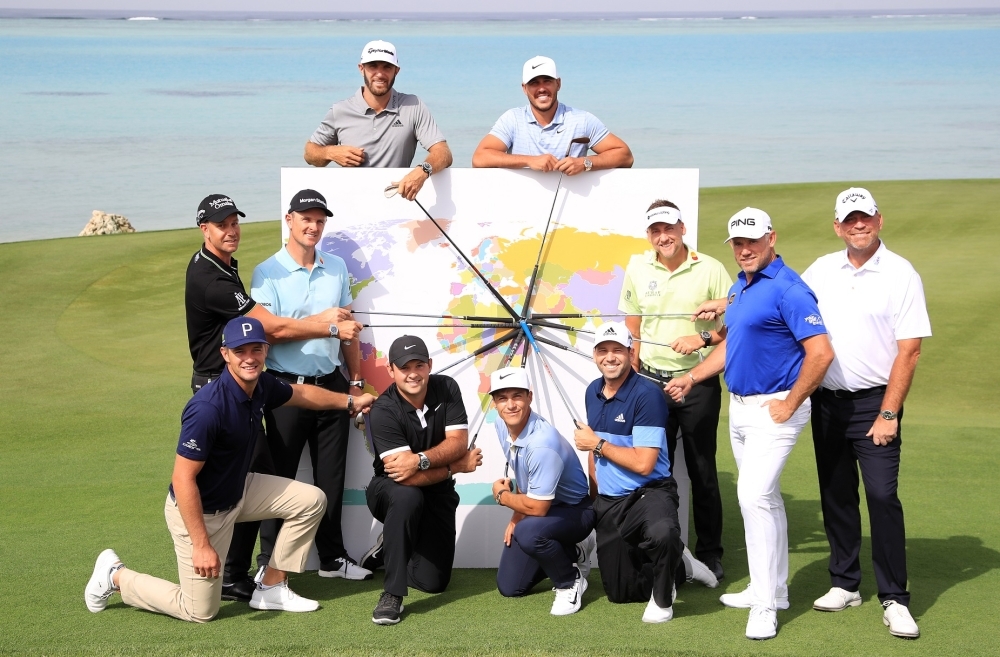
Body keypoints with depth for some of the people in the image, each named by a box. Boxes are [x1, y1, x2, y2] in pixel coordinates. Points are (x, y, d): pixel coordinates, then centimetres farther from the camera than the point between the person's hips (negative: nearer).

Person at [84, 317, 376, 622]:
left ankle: (272, 588, 14)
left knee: (311, 501, 2)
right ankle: (116, 575, 19)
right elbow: (183, 479, -30)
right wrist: (202, 546, -28)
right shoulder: (208, 407, -34)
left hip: (238, 491, 8)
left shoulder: (262, 385, -9)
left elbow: (300, 393, 16)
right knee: (200, 611, 1)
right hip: (197, 509, -8)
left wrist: (350, 401, 25)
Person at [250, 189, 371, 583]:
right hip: (287, 387, -4)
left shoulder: (337, 267, 8)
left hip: (331, 384, 5)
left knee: (332, 476, 12)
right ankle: (269, 562, 12)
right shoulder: (268, 273, -7)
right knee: (280, 477, 3)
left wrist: (355, 381, 12)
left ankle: (332, 557, 23)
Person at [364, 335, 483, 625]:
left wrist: (421, 460, -34)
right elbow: (404, 477, -29)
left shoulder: (446, 389, -10)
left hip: (437, 494, 4)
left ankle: (392, 550, 30)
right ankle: (392, 595, -32)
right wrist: (457, 466, -20)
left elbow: (458, 443, -17)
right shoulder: (383, 412, -23)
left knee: (433, 581, -4)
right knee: (407, 497, -41)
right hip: (392, 492, -4)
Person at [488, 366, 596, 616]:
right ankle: (571, 553, 28)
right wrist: (515, 518, 4)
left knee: (528, 532, -40)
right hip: (536, 506, 8)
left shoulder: (543, 443, -35)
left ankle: (570, 582, -12)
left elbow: (537, 507, -30)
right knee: (509, 587, 8)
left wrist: (501, 496, -14)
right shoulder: (501, 426, -7)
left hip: (575, 511, -8)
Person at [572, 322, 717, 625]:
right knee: (620, 592, 10)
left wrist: (597, 444, -15)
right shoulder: (593, 391, 6)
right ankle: (678, 564, 35)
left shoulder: (647, 394, -18)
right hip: (607, 503, 7)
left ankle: (662, 597, -14)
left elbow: (643, 463, -24)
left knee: (661, 533, -43)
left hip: (649, 493, -7)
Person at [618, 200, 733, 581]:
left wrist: (704, 338, -17)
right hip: (651, 381, 3)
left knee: (702, 470, 4)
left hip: (698, 382, -3)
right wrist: (634, 367, 9)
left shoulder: (710, 269, -5)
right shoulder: (637, 268, 5)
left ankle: (709, 553, 14)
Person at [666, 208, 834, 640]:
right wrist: (691, 377, 20)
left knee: (755, 495, -16)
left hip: (773, 407, -9)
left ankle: (765, 605, -12)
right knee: (763, 497, 15)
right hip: (739, 406, 9)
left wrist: (789, 405, -19)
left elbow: (821, 353, -23)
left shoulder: (788, 289, -18)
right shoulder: (739, 287, 11)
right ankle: (773, 589, 26)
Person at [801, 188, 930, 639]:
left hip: (873, 401, -5)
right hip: (826, 399, 5)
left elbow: (908, 351, -10)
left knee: (882, 494, -12)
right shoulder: (821, 271, 7)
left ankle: (895, 599, -5)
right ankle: (845, 584, 23)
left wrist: (888, 414, -14)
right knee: (836, 495, 11)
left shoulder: (901, 275, -7)